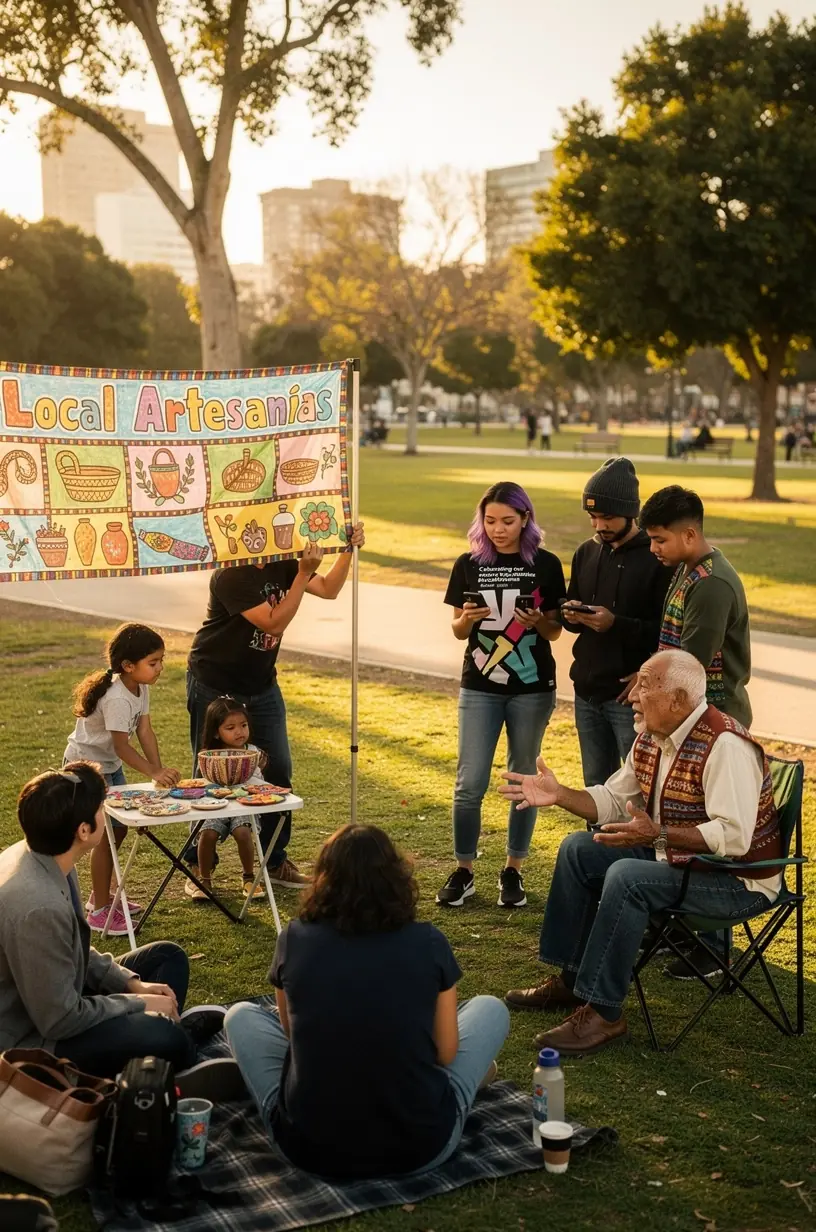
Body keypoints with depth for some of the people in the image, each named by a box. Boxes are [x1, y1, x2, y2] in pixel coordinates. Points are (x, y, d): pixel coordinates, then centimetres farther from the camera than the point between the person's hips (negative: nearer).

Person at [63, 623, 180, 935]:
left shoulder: (141, 688, -4)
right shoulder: (117, 698, -32)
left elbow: (145, 731, -6)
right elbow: (122, 746, -30)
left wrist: (160, 769, -14)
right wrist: (154, 773, -35)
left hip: (109, 764, 9)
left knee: (119, 828, 16)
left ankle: (103, 894, 33)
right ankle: (99, 911, 2)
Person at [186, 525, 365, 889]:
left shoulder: (281, 565, -3)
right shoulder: (230, 576, -25)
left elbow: (328, 589, 1)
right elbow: (274, 623, -29)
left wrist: (349, 549, -12)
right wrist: (304, 573, -31)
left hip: (261, 686, 7)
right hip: (215, 687, -7)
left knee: (277, 770, 6)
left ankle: (274, 860, 20)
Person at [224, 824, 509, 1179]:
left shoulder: (295, 940, -4)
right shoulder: (429, 943, -6)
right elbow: (445, 1054, 5)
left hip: (309, 1147, 1)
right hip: (420, 1147, -1)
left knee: (241, 1016, 23)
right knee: (491, 1008, 21)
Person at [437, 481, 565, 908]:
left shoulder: (546, 565, -1)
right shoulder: (468, 564, 1)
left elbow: (556, 631, 3)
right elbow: (458, 631, 5)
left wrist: (537, 621, -18)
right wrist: (467, 618, -16)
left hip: (532, 687, 0)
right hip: (479, 687, 0)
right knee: (470, 782, -3)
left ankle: (513, 870, 19)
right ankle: (463, 871, 11)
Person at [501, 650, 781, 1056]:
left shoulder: (725, 745, -26)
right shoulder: (650, 738, 2)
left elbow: (734, 837, -33)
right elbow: (613, 801, 12)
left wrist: (657, 835, -40)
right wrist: (559, 795, -3)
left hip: (739, 880, -10)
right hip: (674, 855, 10)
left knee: (626, 877, -30)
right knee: (578, 849, 5)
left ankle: (602, 1013, -20)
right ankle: (569, 979, 13)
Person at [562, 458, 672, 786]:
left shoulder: (657, 558, -11)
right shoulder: (586, 553, 10)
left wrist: (616, 624, -25)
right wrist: (571, 615, -6)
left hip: (631, 694, -7)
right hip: (587, 692, 7)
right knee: (596, 787, 16)